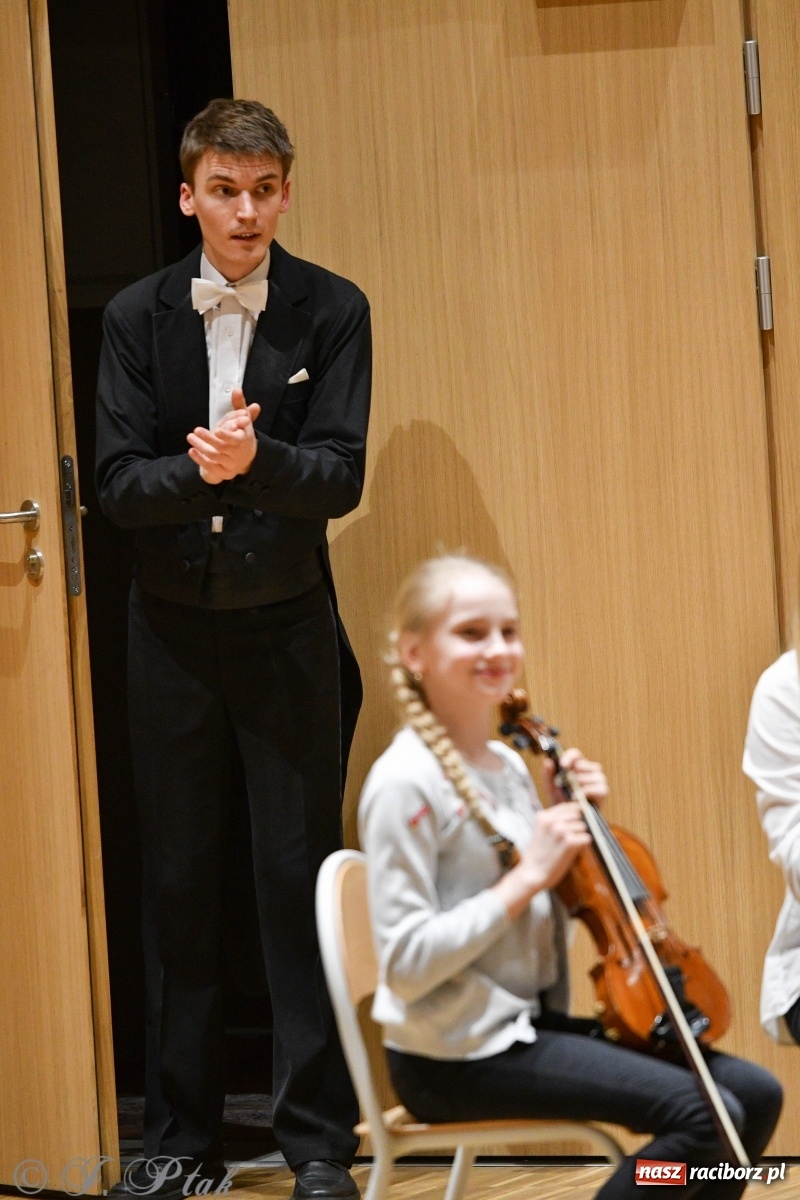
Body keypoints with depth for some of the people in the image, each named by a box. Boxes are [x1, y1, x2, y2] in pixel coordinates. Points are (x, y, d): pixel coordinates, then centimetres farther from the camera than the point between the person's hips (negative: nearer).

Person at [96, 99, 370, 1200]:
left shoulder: (332, 312, -3)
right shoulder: (137, 317, 1)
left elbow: (340, 480, -10)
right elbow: (116, 484, -5)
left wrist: (256, 458, -29)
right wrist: (201, 470, -24)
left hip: (288, 625, -2)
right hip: (173, 625, 2)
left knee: (300, 875, -2)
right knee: (177, 880, 6)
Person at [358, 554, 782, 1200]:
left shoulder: (508, 765, 10)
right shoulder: (406, 783, -16)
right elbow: (406, 963, -21)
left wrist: (576, 821, 1)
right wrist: (527, 876, -21)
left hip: (536, 1021, 9)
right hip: (457, 1055, -8)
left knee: (755, 1094, 1)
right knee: (704, 1116, -19)